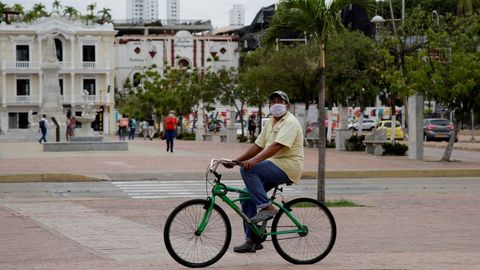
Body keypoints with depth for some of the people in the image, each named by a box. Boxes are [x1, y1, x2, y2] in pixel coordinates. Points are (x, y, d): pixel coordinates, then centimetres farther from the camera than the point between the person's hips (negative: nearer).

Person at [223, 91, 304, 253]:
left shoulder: (290, 122, -10)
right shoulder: (271, 123, 19)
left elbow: (277, 145, -25)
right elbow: (258, 146, 17)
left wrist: (254, 160, -35)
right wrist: (236, 160, 7)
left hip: (287, 167, -9)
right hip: (274, 168, 9)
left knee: (247, 170, -25)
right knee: (246, 197, 2)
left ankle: (266, 207, -22)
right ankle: (252, 240, 6)